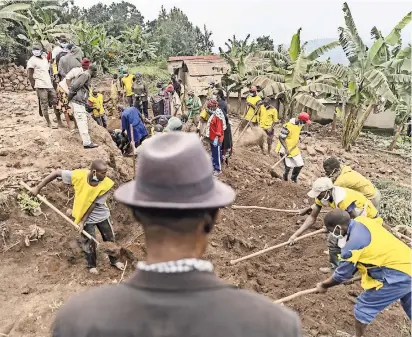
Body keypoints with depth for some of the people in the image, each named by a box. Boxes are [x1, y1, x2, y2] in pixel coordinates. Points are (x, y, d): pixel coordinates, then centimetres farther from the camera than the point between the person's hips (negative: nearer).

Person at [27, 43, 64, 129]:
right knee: (44, 105, -3)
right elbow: (30, 76, -8)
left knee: (55, 103, 5)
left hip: (50, 85, 7)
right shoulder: (32, 60, -5)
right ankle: (49, 123, 3)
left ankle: (59, 122, 9)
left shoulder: (44, 58, 16)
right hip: (41, 86, -7)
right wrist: (34, 86, -10)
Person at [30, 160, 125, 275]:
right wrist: (38, 187, -12)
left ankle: (113, 261, 39)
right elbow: (57, 173, -17)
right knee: (89, 241, 11)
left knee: (110, 238, 14)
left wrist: (82, 221, -16)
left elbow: (93, 205, -20)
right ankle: (92, 265, 36)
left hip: (101, 215, 1)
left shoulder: (106, 184, -27)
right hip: (86, 217, -1)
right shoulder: (78, 175, -29)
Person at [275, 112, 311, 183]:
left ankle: (294, 177, 33)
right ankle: (285, 177, 26)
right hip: (286, 149, -8)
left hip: (294, 149, 8)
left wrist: (304, 132, 5)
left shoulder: (299, 124, 0)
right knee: (288, 166, -4)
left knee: (300, 165, 9)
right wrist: (286, 149, -26)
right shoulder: (288, 126, -25)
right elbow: (281, 138, -22)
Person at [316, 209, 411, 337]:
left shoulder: (353, 243, -22)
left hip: (397, 276, -9)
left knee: (363, 307, 7)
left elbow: (341, 274, -8)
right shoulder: (362, 221, 1)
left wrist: (324, 286, 10)